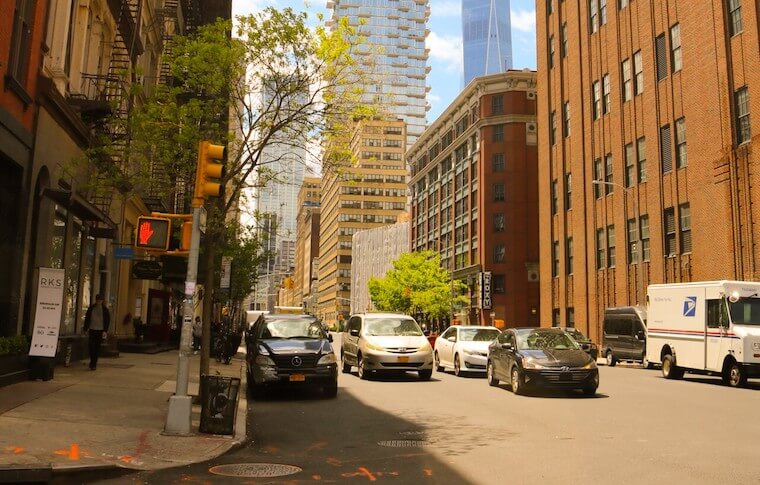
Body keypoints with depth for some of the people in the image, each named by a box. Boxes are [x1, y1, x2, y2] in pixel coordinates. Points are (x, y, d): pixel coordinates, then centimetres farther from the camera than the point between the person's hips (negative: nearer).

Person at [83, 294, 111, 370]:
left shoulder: (104, 309, 1)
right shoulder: (91, 308, 5)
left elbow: (107, 320, 1)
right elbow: (87, 318, 9)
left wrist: (105, 330, -6)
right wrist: (86, 328, 3)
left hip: (100, 330, -1)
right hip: (92, 329, 1)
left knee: (97, 347, 2)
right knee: (92, 346, -6)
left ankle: (94, 363, 10)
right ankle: (93, 363, 3)